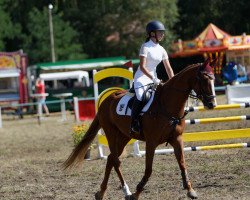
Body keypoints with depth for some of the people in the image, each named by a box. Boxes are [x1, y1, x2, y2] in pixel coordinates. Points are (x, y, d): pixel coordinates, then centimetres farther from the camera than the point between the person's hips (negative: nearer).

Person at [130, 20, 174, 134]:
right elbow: (142, 67, -18)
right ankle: (134, 124, -26)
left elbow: (168, 68, 8)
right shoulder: (145, 47, -10)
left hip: (153, 79, 7)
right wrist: (153, 79, -26)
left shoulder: (161, 50, 9)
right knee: (140, 97, -30)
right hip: (142, 77, -7)